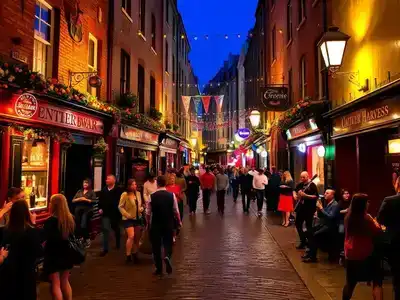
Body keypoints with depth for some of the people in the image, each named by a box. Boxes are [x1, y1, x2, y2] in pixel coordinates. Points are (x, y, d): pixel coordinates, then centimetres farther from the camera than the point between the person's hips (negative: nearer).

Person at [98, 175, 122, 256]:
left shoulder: (118, 190, -14)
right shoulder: (103, 190, 2)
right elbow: (100, 200, 10)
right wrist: (100, 208, 0)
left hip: (115, 213, -3)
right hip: (105, 213, 3)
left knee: (116, 229, 18)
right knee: (105, 229, -4)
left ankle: (118, 244, 41)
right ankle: (105, 249, 1)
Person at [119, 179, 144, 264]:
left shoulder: (138, 193, 3)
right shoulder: (125, 194, -14)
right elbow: (120, 206, -11)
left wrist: (141, 208, -4)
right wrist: (127, 215, -20)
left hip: (138, 218, 6)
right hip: (128, 219, -6)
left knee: (137, 238, 12)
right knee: (131, 236, -18)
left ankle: (134, 255, 29)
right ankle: (128, 256, -6)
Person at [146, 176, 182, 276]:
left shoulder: (152, 196, -10)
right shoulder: (172, 195, -8)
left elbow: (148, 213, -5)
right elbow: (176, 211, -5)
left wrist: (148, 223, 11)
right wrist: (179, 221, 10)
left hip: (155, 224, -1)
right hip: (169, 224, 1)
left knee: (156, 246, 12)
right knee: (168, 244, 18)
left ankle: (159, 269, 18)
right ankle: (167, 256, -12)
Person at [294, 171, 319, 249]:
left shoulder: (312, 185, -12)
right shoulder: (300, 184, 9)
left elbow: (316, 196, -19)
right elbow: (295, 190, 24)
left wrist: (305, 195, -27)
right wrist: (295, 195, 3)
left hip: (309, 208, -8)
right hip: (300, 207, 8)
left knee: (308, 226, -3)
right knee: (298, 224, 12)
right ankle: (303, 241, 26)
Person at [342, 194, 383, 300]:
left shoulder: (348, 218, 2)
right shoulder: (366, 218, -17)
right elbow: (378, 232, -8)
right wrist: (374, 221, 8)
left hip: (350, 254, 6)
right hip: (365, 255, -6)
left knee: (350, 282, 19)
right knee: (377, 281, 5)